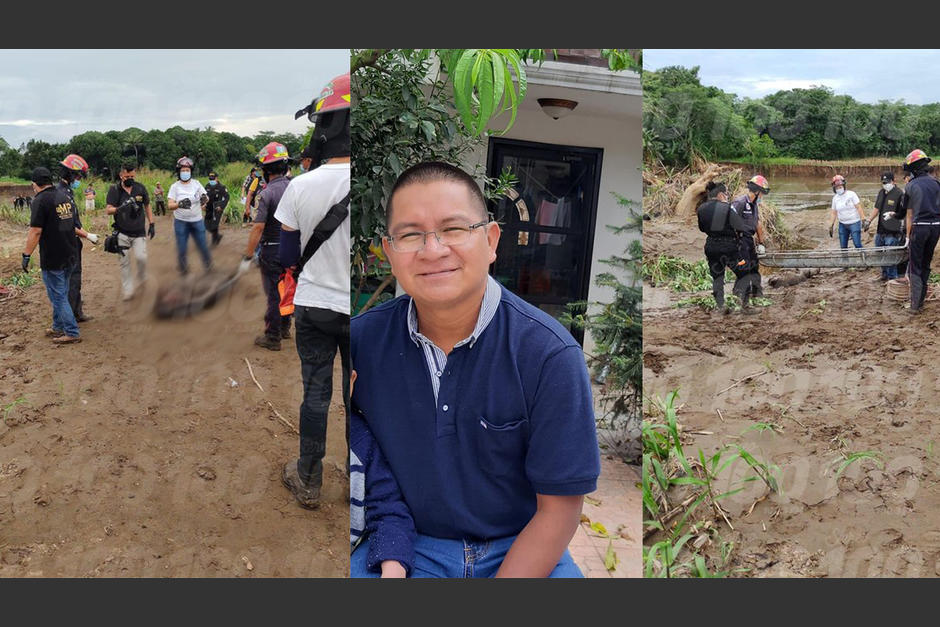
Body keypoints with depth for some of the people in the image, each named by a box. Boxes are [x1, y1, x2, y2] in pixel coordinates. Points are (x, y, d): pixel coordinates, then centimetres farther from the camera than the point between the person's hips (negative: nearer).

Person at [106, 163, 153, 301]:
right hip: (122, 232, 0)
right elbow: (108, 210, -10)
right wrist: (120, 208, -31)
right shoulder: (114, 189, -4)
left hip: (139, 232, 0)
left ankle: (142, 278, 13)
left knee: (141, 257, -15)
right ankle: (128, 289, 10)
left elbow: (147, 206, 13)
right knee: (124, 262, 1)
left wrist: (151, 224, 8)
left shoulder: (140, 188, 1)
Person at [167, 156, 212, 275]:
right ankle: (183, 270, 21)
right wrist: (179, 204, -35)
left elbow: (206, 198, -2)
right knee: (181, 249, 2)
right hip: (181, 222, -1)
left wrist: (205, 198, -27)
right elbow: (170, 205, -13)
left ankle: (208, 264, 31)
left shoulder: (196, 184, 1)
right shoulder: (175, 186, -5)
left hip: (197, 221, 1)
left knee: (202, 245, 6)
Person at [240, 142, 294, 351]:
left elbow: (258, 227, -22)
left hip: (272, 251, -6)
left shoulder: (268, 193, -19)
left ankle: (272, 338, 13)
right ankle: (285, 328, 35)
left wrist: (248, 255, -17)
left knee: (274, 294, 3)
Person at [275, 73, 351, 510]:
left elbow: (287, 257, 0)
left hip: (313, 306, 1)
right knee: (357, 399, 12)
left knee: (315, 393, 12)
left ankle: (308, 482, 21)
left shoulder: (301, 187, -9)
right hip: (357, 311, -1)